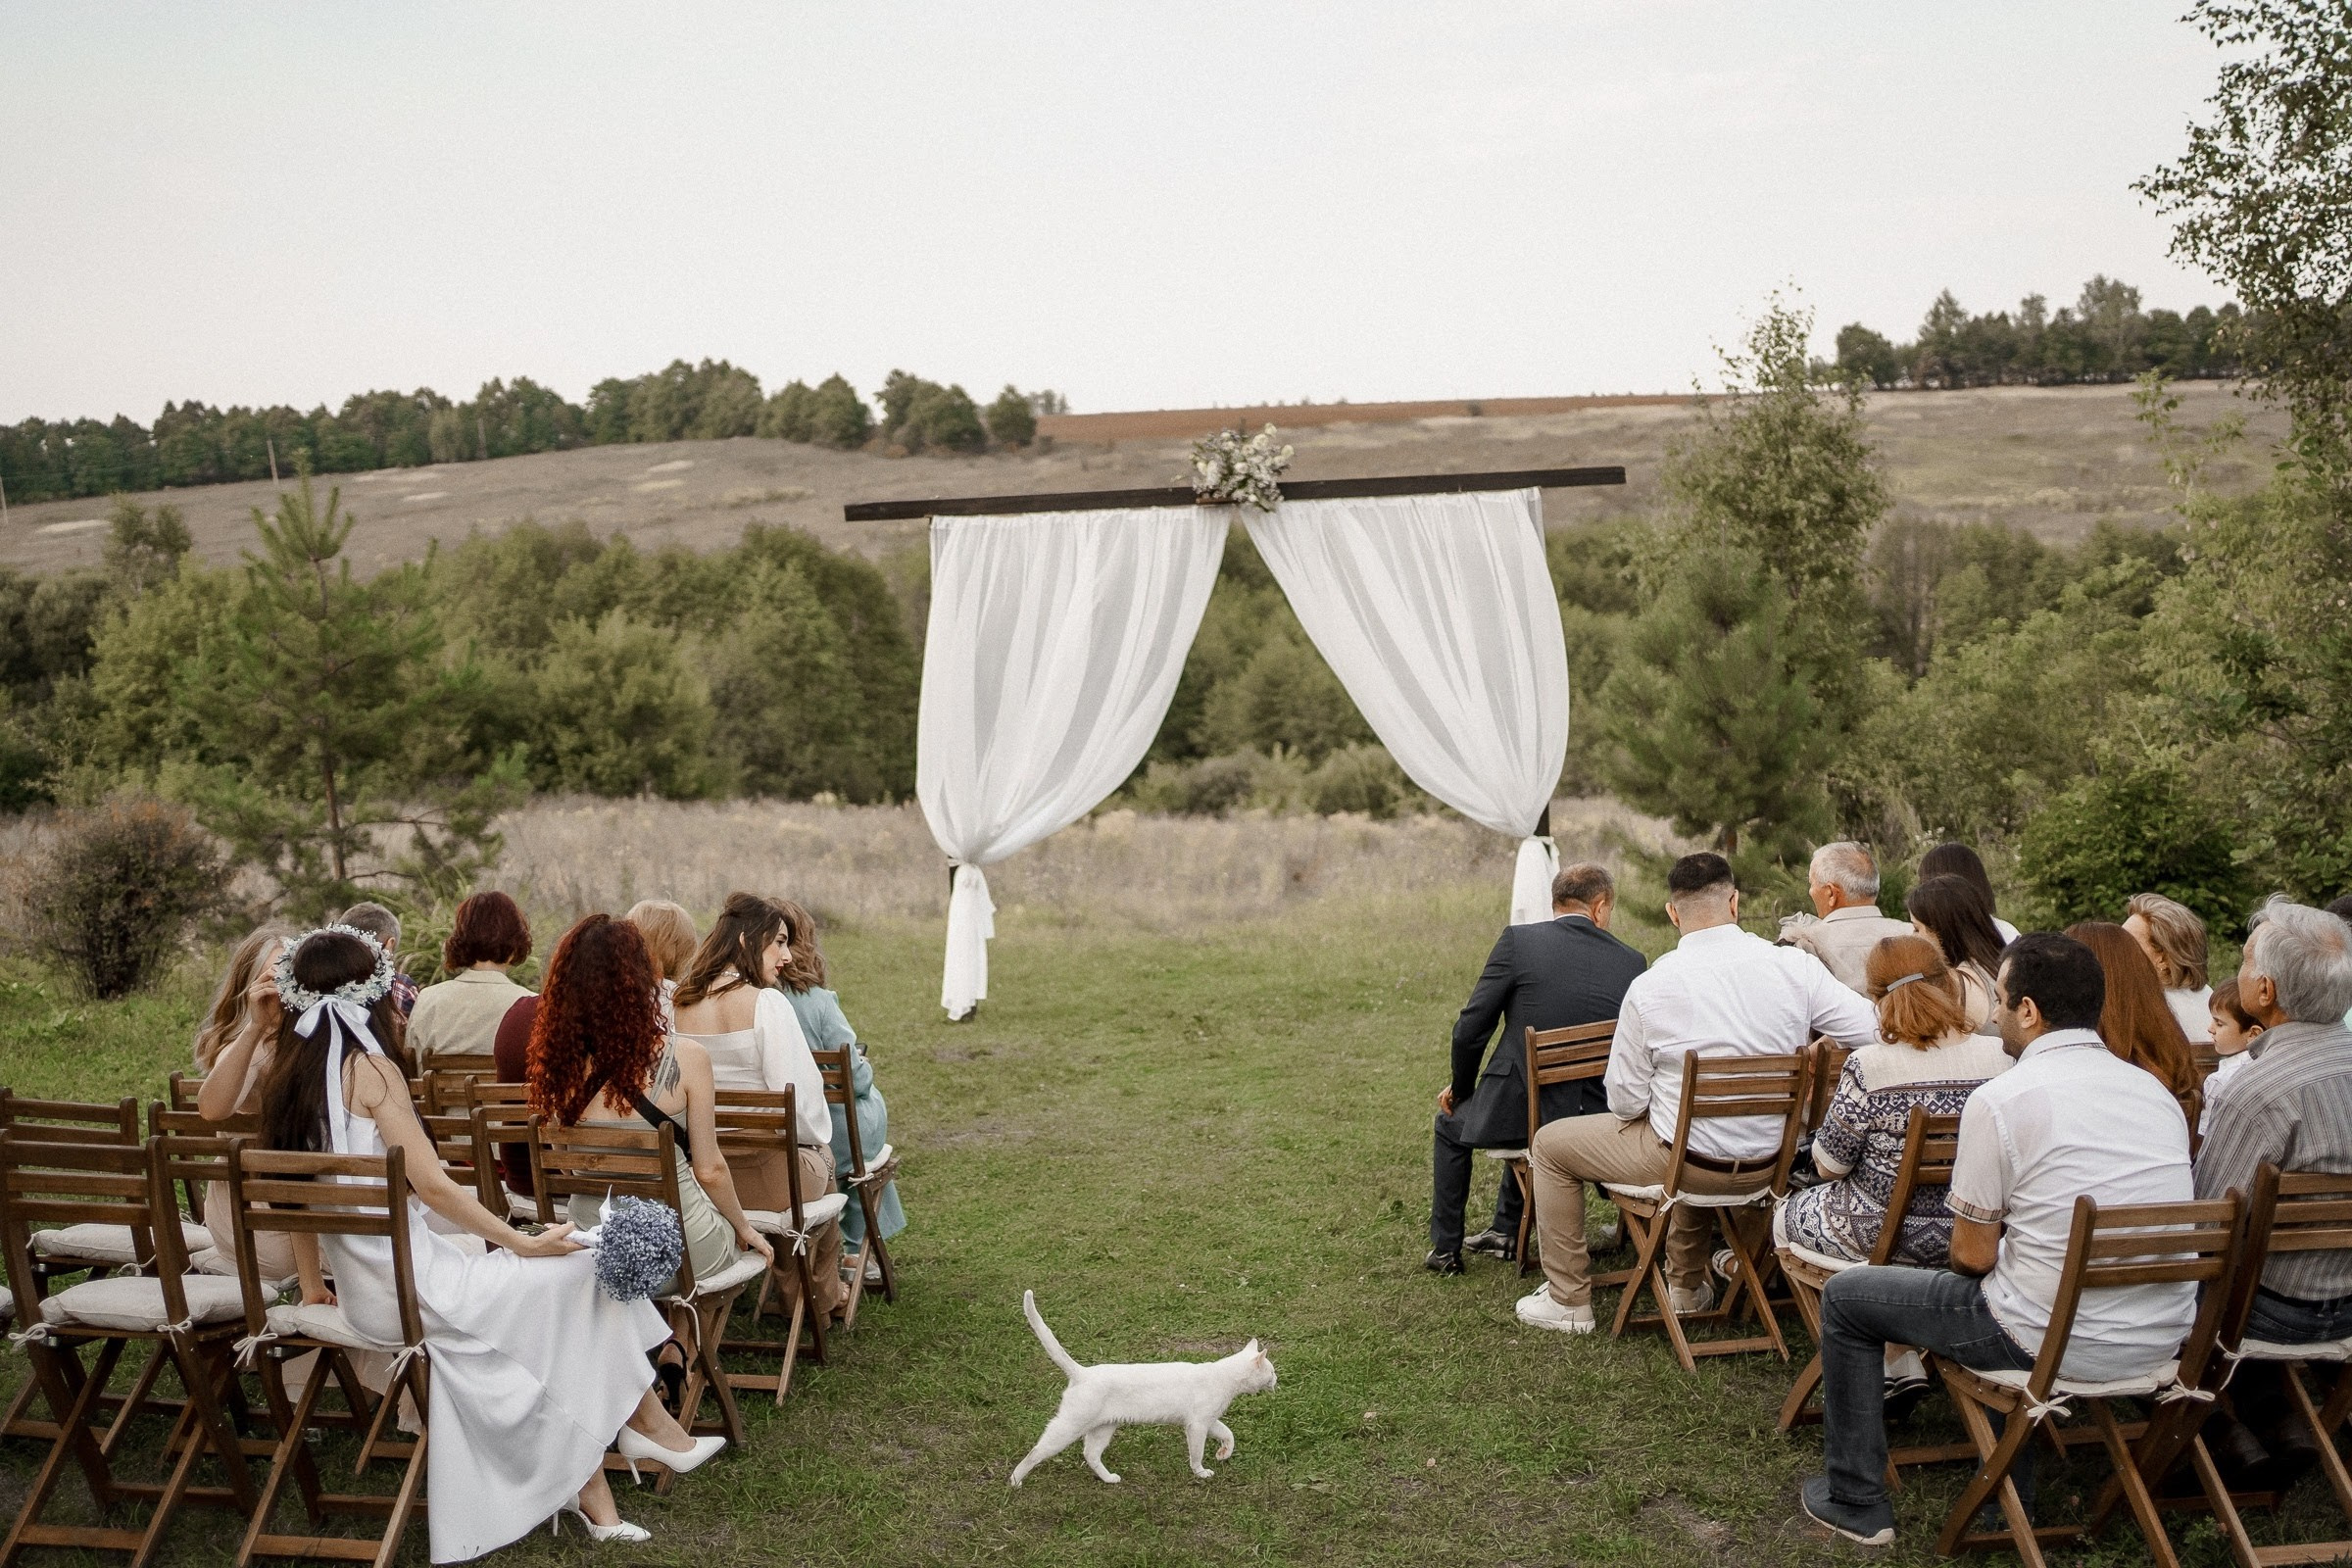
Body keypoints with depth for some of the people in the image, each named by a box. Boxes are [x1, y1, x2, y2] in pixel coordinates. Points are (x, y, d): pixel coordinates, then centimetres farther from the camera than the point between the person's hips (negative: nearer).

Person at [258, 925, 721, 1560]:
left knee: (554, 1316, 11)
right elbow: (432, 1185, -19)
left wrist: (312, 1284, 27)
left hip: (359, 1289, 8)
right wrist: (523, 1243, -12)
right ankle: (648, 1425, 15)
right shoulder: (368, 1066, -16)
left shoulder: (288, 1073, 7)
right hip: (408, 1286, -8)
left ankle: (589, 1489, 10)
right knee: (582, 1271, 1)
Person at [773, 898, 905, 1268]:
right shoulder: (816, 1002, -19)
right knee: (871, 1101, 28)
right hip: (830, 1141, -4)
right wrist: (864, 1065, 8)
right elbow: (857, 1079, -15)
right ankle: (854, 1250, 35)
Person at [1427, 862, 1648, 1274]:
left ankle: (1445, 1248, 36)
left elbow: (1470, 1029, -8)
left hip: (1515, 1111, -3)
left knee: (1451, 1124, 30)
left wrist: (1461, 1087, 10)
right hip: (1594, 1118, 4)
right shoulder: (1632, 963, -2)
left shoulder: (1518, 940, -10)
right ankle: (1506, 1231, 45)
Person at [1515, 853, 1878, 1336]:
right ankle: (1688, 1286, 50)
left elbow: (1624, 1102, -12)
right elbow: (1875, 1032, -10)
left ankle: (1568, 1300, 23)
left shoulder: (1649, 987, -18)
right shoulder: (1795, 966, -12)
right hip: (1770, 1163, 5)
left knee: (1550, 1144, 17)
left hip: (1683, 1160, -5)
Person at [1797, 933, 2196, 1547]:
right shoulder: (2157, 1090, 5)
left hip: (2055, 1341, -7)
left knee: (1845, 1296, 12)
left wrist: (1977, 1250, 13)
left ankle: (1856, 1501, 19)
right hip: (2164, 1340, 7)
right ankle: (2012, 1487, 42)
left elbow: (1973, 1255, -10)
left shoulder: (1999, 1099, -15)